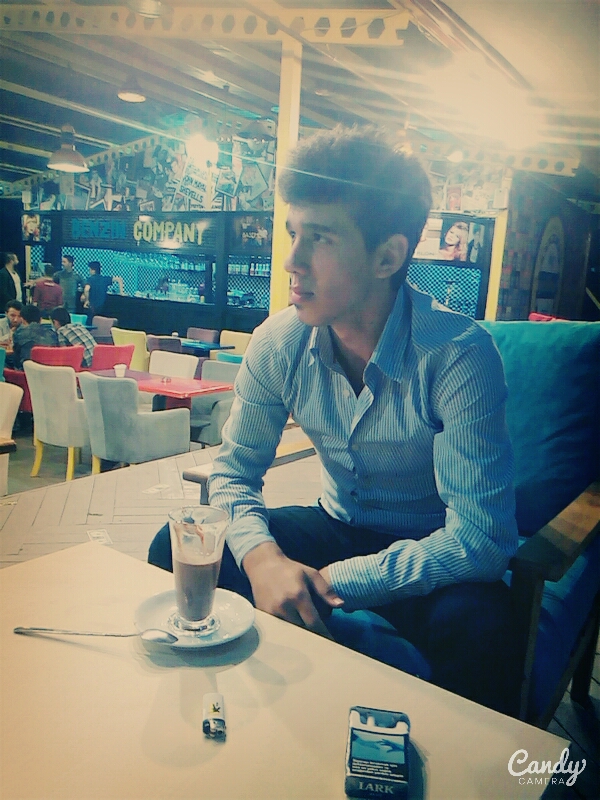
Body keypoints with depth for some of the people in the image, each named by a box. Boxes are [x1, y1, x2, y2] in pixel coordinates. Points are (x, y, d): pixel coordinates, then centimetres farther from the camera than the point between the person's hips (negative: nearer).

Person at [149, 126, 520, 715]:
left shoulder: (458, 354, -26)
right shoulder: (280, 343, -12)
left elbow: (480, 536, -28)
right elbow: (234, 468, -3)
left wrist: (337, 580, -29)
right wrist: (263, 556, -24)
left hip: (426, 556, -3)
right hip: (337, 529, 4)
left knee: (478, 624, -36)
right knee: (177, 551, -12)